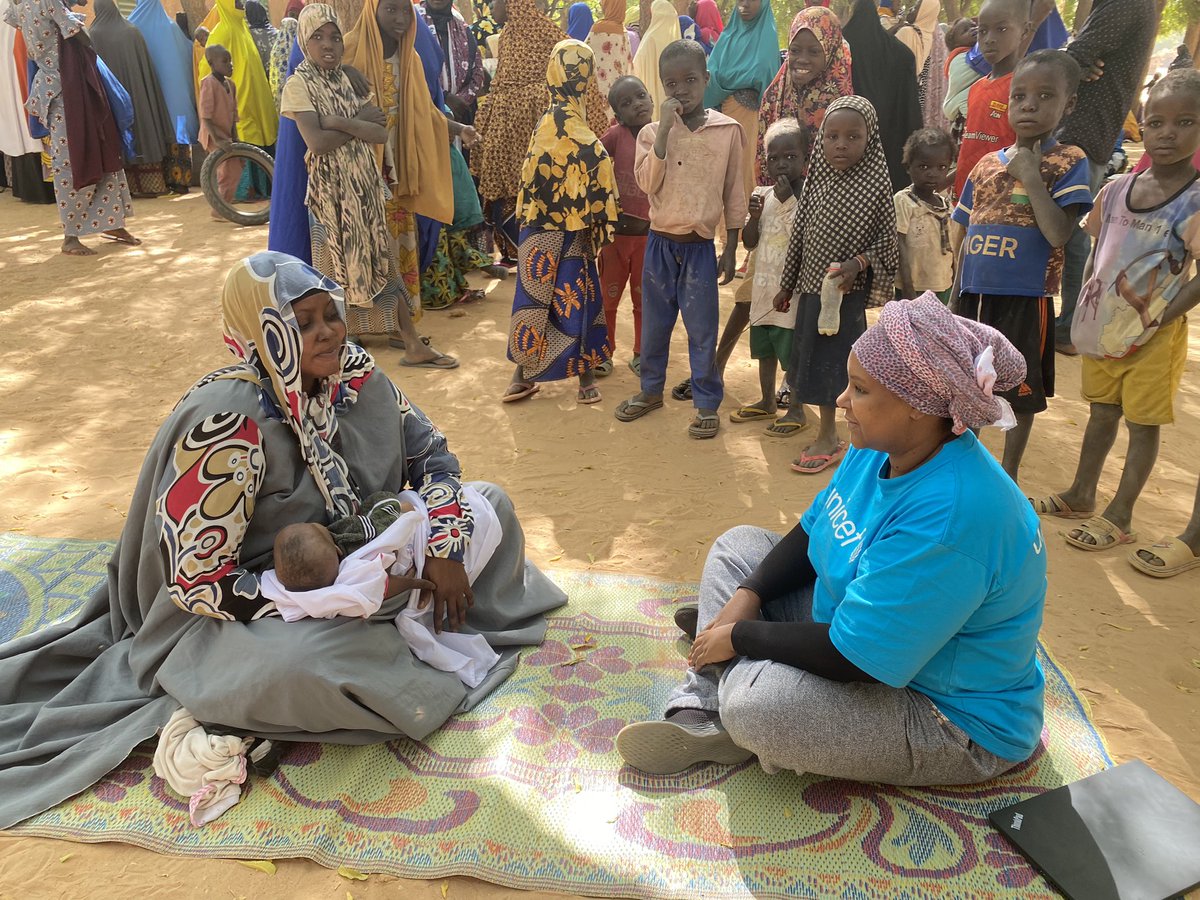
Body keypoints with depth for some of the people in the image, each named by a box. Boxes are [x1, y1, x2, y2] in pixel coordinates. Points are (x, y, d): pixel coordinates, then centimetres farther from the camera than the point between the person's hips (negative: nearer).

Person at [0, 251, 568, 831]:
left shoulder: (353, 374, -10)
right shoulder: (226, 423, -27)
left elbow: (429, 454, 2)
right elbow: (197, 582, -26)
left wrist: (443, 547, -15)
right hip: (244, 606, -7)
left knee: (489, 503, 3)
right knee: (290, 667, -41)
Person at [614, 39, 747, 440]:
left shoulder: (728, 130, -3)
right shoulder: (652, 131, 0)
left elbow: (734, 195, 2)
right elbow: (647, 184, -16)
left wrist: (731, 250, 2)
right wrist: (665, 127, -19)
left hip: (699, 246, -2)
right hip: (660, 242, 2)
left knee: (702, 330, 3)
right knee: (654, 324, 14)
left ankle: (707, 403, 16)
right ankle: (651, 389, 32)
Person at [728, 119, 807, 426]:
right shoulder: (763, 195, 5)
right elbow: (749, 242, 7)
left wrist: (788, 200, -23)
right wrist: (755, 215, -11)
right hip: (764, 287, 6)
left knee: (792, 353, 4)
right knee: (764, 349, 18)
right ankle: (767, 402, 34)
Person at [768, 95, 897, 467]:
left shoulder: (877, 185, -11)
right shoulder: (816, 181, 1)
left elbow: (886, 241, -5)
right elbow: (799, 236, 7)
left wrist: (859, 263, -23)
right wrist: (786, 285, 11)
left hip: (847, 291, -5)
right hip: (811, 284, 5)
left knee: (831, 357, -2)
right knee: (805, 350, 17)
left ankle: (828, 436, 10)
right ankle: (796, 409, 38)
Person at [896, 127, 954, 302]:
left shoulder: (945, 203, 10)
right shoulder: (903, 201, -10)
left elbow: (948, 248, 16)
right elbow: (900, 248, -14)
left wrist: (954, 287, 16)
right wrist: (909, 291, -19)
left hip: (943, 289, 7)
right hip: (914, 289, -7)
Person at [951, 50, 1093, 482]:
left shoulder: (1069, 162, -5)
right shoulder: (987, 165, 9)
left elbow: (1058, 234, -19)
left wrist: (1031, 176, -18)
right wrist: (955, 297, 11)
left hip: (1025, 299, -5)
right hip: (976, 295, 5)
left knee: (1020, 390, 7)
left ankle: (1008, 475, 24)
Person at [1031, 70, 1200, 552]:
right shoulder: (1117, 189, 0)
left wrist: (1159, 318, -20)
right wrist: (1085, 303, 6)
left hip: (1152, 336, -5)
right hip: (1101, 327, 5)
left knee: (1143, 423, 6)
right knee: (1101, 412, 19)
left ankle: (1119, 516, 16)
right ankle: (1081, 496, 33)